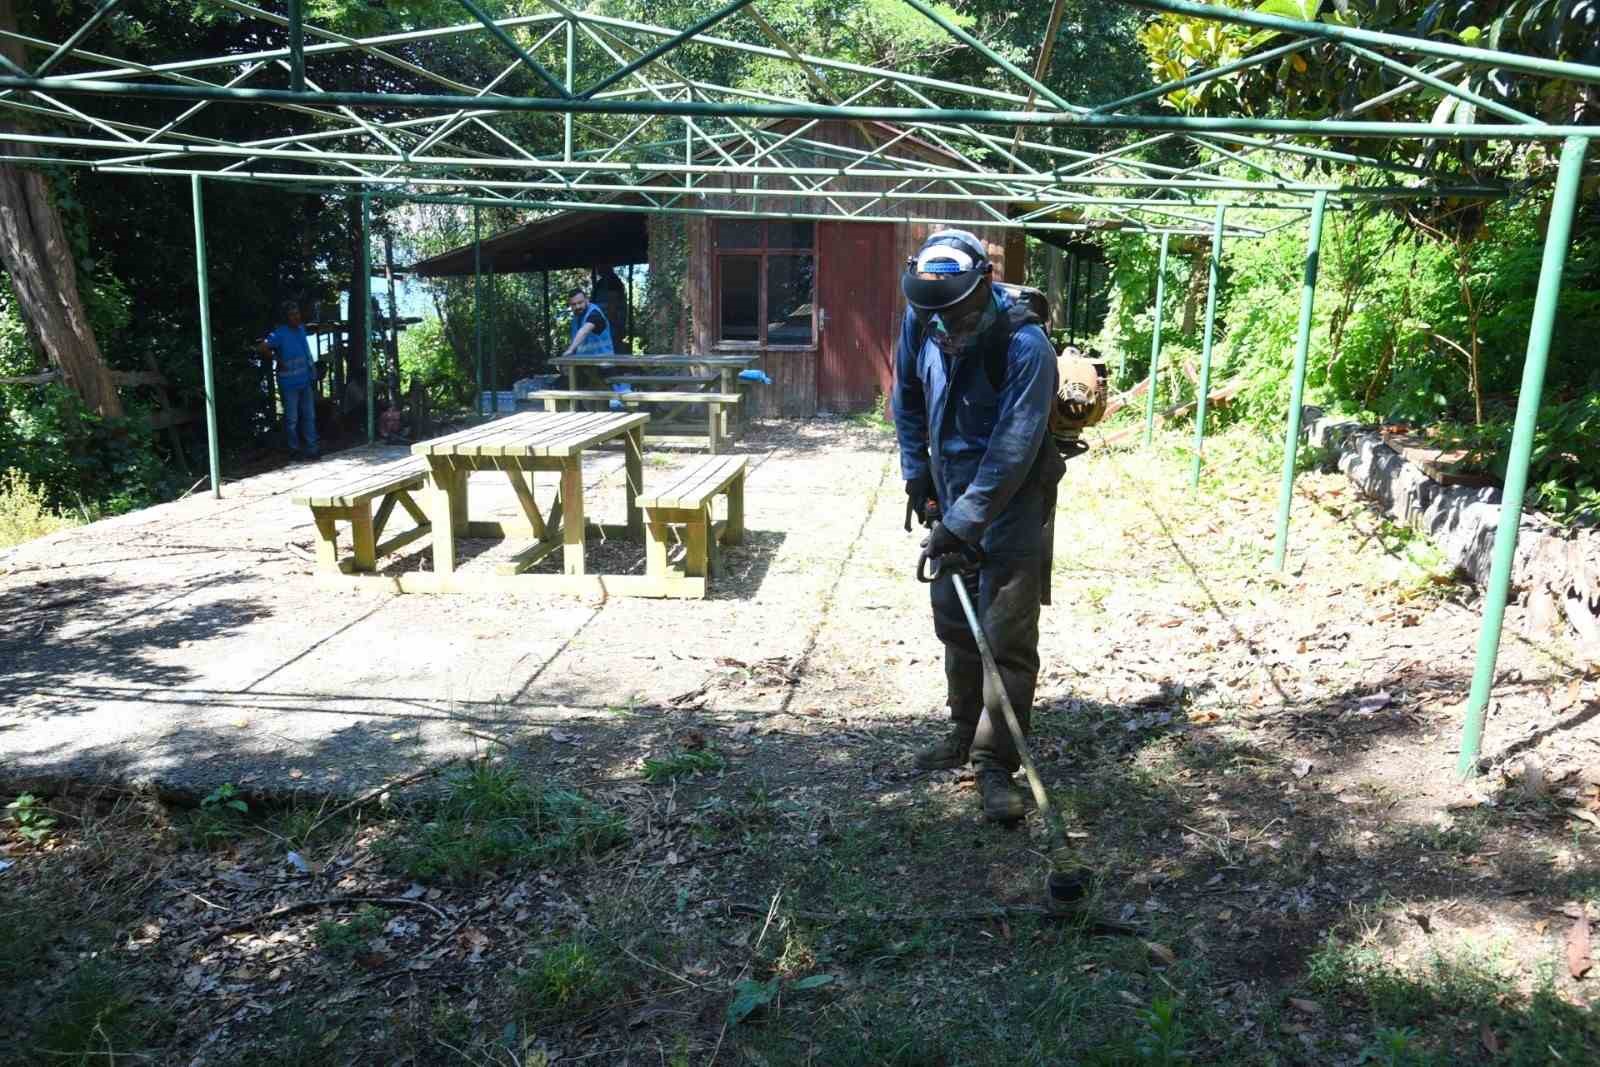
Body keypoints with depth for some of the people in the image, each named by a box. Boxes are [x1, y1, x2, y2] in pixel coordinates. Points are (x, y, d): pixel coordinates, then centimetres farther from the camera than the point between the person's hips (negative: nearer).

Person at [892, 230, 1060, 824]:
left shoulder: (1026, 347, -26)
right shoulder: (921, 320, -7)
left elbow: (1012, 452, -29)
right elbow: (907, 397, 10)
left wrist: (962, 525, -30)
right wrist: (916, 470, 8)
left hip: (1010, 508, -6)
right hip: (950, 497, 7)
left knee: (1007, 640, -4)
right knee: (954, 624, 17)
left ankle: (996, 764, 6)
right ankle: (965, 733, 34)